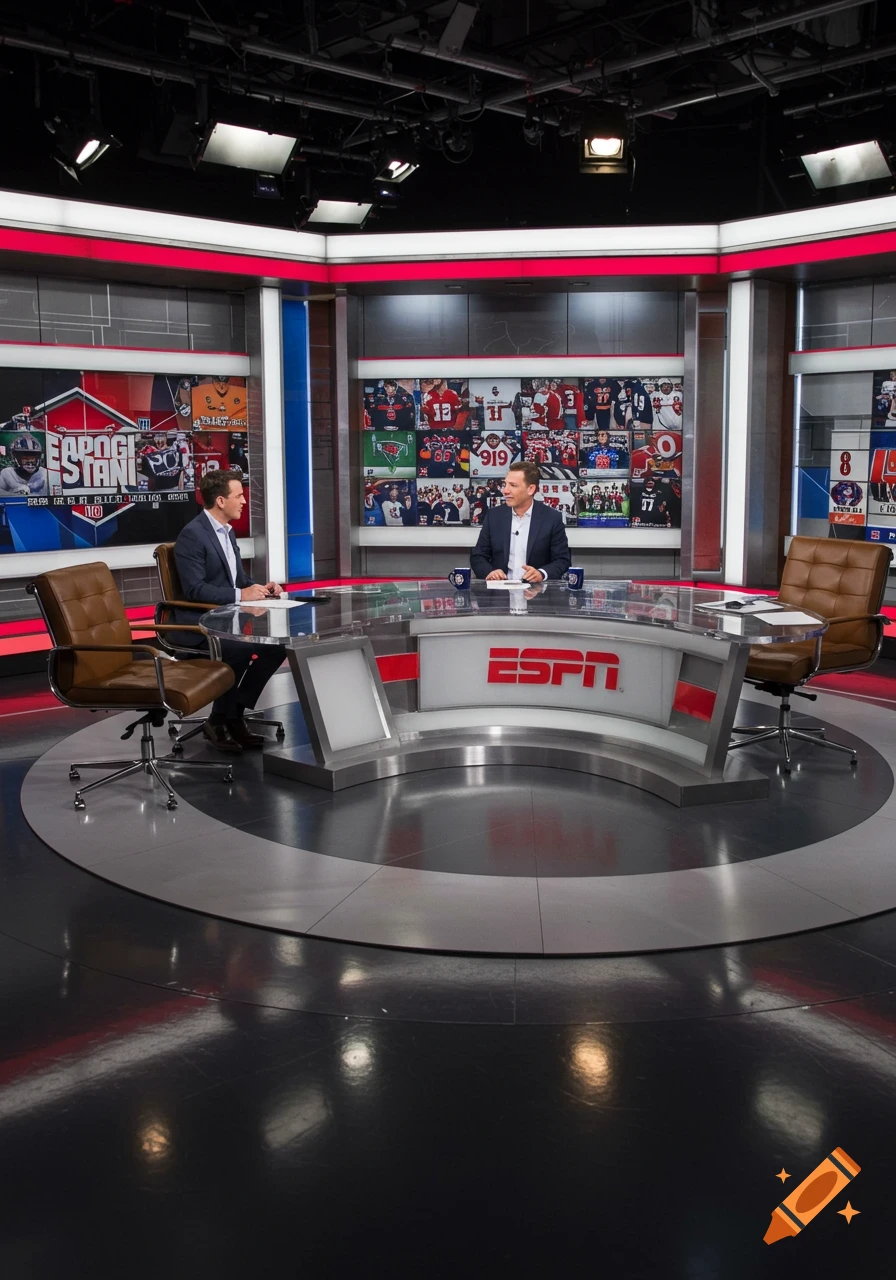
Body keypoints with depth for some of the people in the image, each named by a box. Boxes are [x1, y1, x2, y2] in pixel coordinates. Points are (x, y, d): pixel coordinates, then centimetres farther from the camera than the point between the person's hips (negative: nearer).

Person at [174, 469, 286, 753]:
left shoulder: (227, 531, 13)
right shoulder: (192, 534, -16)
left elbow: (238, 578, 19)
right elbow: (195, 589, -23)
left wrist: (260, 587, -2)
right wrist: (241, 595, -26)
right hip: (197, 623, -9)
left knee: (276, 644, -6)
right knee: (240, 649, -33)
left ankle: (234, 713, 2)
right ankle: (218, 721, -13)